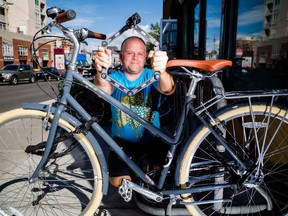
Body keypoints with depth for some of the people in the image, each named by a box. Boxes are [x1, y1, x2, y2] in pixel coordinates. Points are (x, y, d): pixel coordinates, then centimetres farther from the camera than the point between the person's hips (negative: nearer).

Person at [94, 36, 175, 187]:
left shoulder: (151, 76, -8)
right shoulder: (115, 77, -7)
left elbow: (167, 89, -31)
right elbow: (105, 90, -31)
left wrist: (162, 72, -55)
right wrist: (101, 72, -55)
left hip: (151, 141, 0)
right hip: (122, 142, 0)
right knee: (118, 182, -10)